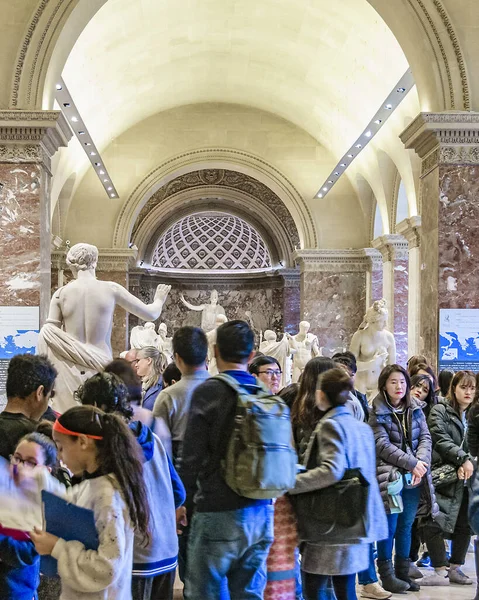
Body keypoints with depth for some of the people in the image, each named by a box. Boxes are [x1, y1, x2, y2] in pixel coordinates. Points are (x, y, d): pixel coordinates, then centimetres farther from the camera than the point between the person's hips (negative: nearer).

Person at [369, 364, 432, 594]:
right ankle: (387, 575, 14)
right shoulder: (377, 412, -5)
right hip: (390, 476, -4)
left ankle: (403, 572, 23)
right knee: (389, 526, 1)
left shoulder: (415, 409, 9)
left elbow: (425, 438, 4)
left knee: (406, 526, 12)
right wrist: (411, 463, -16)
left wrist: (422, 463, -13)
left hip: (414, 477, 5)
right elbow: (382, 445, -12)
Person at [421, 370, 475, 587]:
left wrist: (467, 465, -10)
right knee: (434, 524, -9)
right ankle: (441, 572, 3)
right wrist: (464, 459, -18)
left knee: (464, 526, 11)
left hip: (465, 479, 5)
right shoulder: (440, 411, -2)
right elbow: (441, 440, -12)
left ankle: (455, 568, 25)